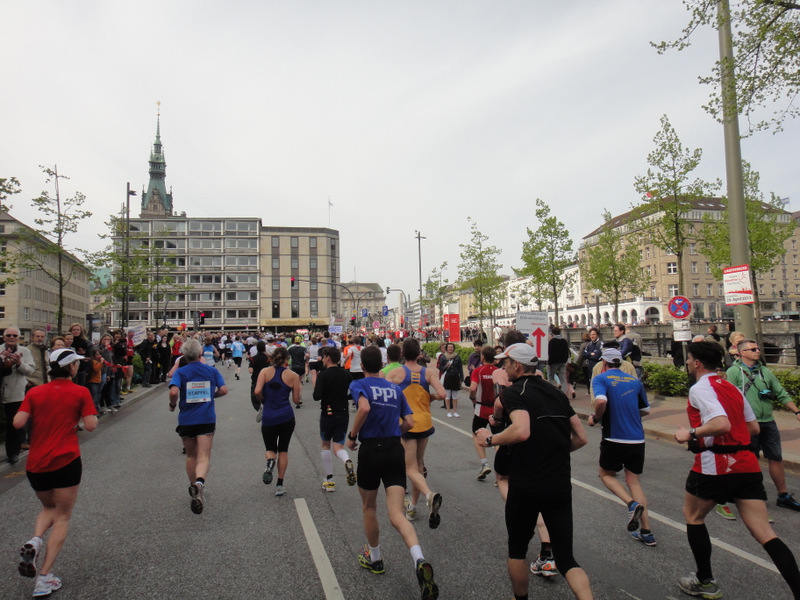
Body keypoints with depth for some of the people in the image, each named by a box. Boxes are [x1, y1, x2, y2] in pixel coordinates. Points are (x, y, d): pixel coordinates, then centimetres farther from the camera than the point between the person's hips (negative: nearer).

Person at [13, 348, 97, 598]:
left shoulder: (34, 393, 4)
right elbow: (90, 425, -10)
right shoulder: (80, 392, -5)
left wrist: (39, 417, 14)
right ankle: (44, 577, 3)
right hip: (66, 461, -4)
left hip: (35, 464, 4)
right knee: (62, 517, 8)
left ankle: (34, 541, -2)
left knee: (49, 508, 27)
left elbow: (18, 422, -5)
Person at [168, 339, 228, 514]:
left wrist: (172, 405, 1)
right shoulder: (212, 371, 3)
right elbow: (224, 390, -3)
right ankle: (199, 481, -33)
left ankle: (194, 487, 31)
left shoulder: (180, 372, -3)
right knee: (204, 457, -4)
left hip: (186, 419, 1)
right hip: (207, 419, 0)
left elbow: (174, 391, -18)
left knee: (191, 456, 19)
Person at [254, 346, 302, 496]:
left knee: (270, 449, 18)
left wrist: (262, 400, 7)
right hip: (287, 417, 0)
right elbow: (296, 401, 2)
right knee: (283, 450, 15)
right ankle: (280, 484, 13)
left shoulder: (265, 371, -2)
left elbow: (257, 391, -14)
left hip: (268, 417, 0)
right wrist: (299, 388, 20)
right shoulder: (293, 375, -2)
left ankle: (270, 462, -17)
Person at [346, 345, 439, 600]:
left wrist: (352, 436, -12)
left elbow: (364, 408, -25)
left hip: (370, 450, -3)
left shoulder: (359, 385, -3)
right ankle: (419, 560, -26)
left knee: (369, 507, 21)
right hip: (395, 450, 3)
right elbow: (409, 422, 8)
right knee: (396, 515, -2)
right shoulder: (395, 388, 11)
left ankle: (374, 558, 37)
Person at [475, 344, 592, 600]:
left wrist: (490, 439, -13)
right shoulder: (556, 393, 10)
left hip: (526, 487, -5)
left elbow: (522, 431, -29)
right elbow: (581, 438, 11)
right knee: (566, 558, 11)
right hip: (561, 486, 5)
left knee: (517, 548, 19)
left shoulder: (514, 392, -10)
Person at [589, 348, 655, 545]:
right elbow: (646, 410, 17)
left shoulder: (600, 379, -6)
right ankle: (646, 532, 10)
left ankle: (632, 503, -9)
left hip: (614, 438, -5)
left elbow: (601, 401, -25)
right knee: (633, 479, 15)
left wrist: (595, 418, -8)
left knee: (606, 474, 16)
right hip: (637, 439, 5)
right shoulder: (635, 381, 9)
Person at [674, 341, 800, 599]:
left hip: (715, 465, -7)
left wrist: (691, 433, -14)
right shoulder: (732, 387, 15)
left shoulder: (699, 388, -12)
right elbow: (753, 427, 18)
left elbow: (721, 424, -26)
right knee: (765, 534, 5)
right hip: (747, 465, 7)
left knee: (693, 516, 16)